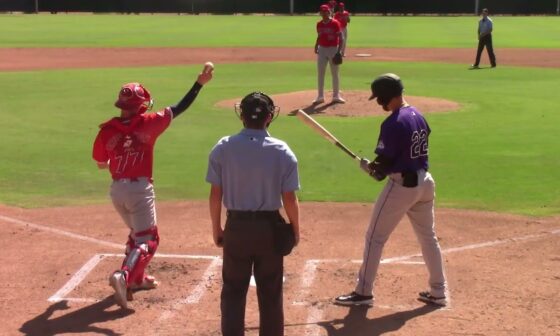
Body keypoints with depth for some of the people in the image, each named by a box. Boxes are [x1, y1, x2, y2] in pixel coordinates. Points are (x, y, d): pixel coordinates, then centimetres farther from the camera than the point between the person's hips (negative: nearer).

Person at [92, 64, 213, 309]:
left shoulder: (107, 130, -2)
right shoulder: (149, 123, -9)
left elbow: (100, 164, 8)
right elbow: (179, 108, -1)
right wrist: (199, 84, 5)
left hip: (117, 189, 5)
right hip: (140, 189, -5)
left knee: (137, 232, 27)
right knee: (148, 240, 1)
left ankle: (137, 278, 35)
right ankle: (124, 276, -23)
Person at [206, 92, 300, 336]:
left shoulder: (223, 148, -7)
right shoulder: (281, 151, -9)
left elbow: (215, 195, -4)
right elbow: (289, 199, -8)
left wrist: (216, 228, 8)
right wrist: (295, 229, 7)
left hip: (236, 226, 1)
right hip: (269, 227, 0)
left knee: (233, 291, 12)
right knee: (270, 292, 13)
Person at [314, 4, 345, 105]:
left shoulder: (335, 23, -9)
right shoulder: (319, 24, 5)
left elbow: (340, 37, -10)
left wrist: (339, 51, -18)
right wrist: (316, 46, 4)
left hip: (333, 49, -4)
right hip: (322, 49, 4)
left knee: (335, 73, 5)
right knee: (320, 73, 4)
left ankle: (336, 96, 14)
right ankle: (320, 96, 12)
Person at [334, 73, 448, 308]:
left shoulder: (393, 124, -19)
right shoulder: (418, 116, 7)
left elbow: (384, 163, -18)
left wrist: (368, 166, 3)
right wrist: (377, 167, 9)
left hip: (401, 185, -8)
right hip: (424, 181, 8)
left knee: (375, 237, 4)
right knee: (428, 237, 17)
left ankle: (363, 292, 10)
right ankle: (438, 292, 22)